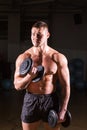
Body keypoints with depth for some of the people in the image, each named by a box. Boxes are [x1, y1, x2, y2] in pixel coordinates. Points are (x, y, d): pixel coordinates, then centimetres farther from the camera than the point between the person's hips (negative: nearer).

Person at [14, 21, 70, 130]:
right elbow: (17, 86, -1)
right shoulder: (23, 58, -3)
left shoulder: (58, 58, -5)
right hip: (30, 101, 1)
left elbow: (65, 86, -2)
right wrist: (29, 77, -21)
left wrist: (63, 110, -7)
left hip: (51, 101, -1)